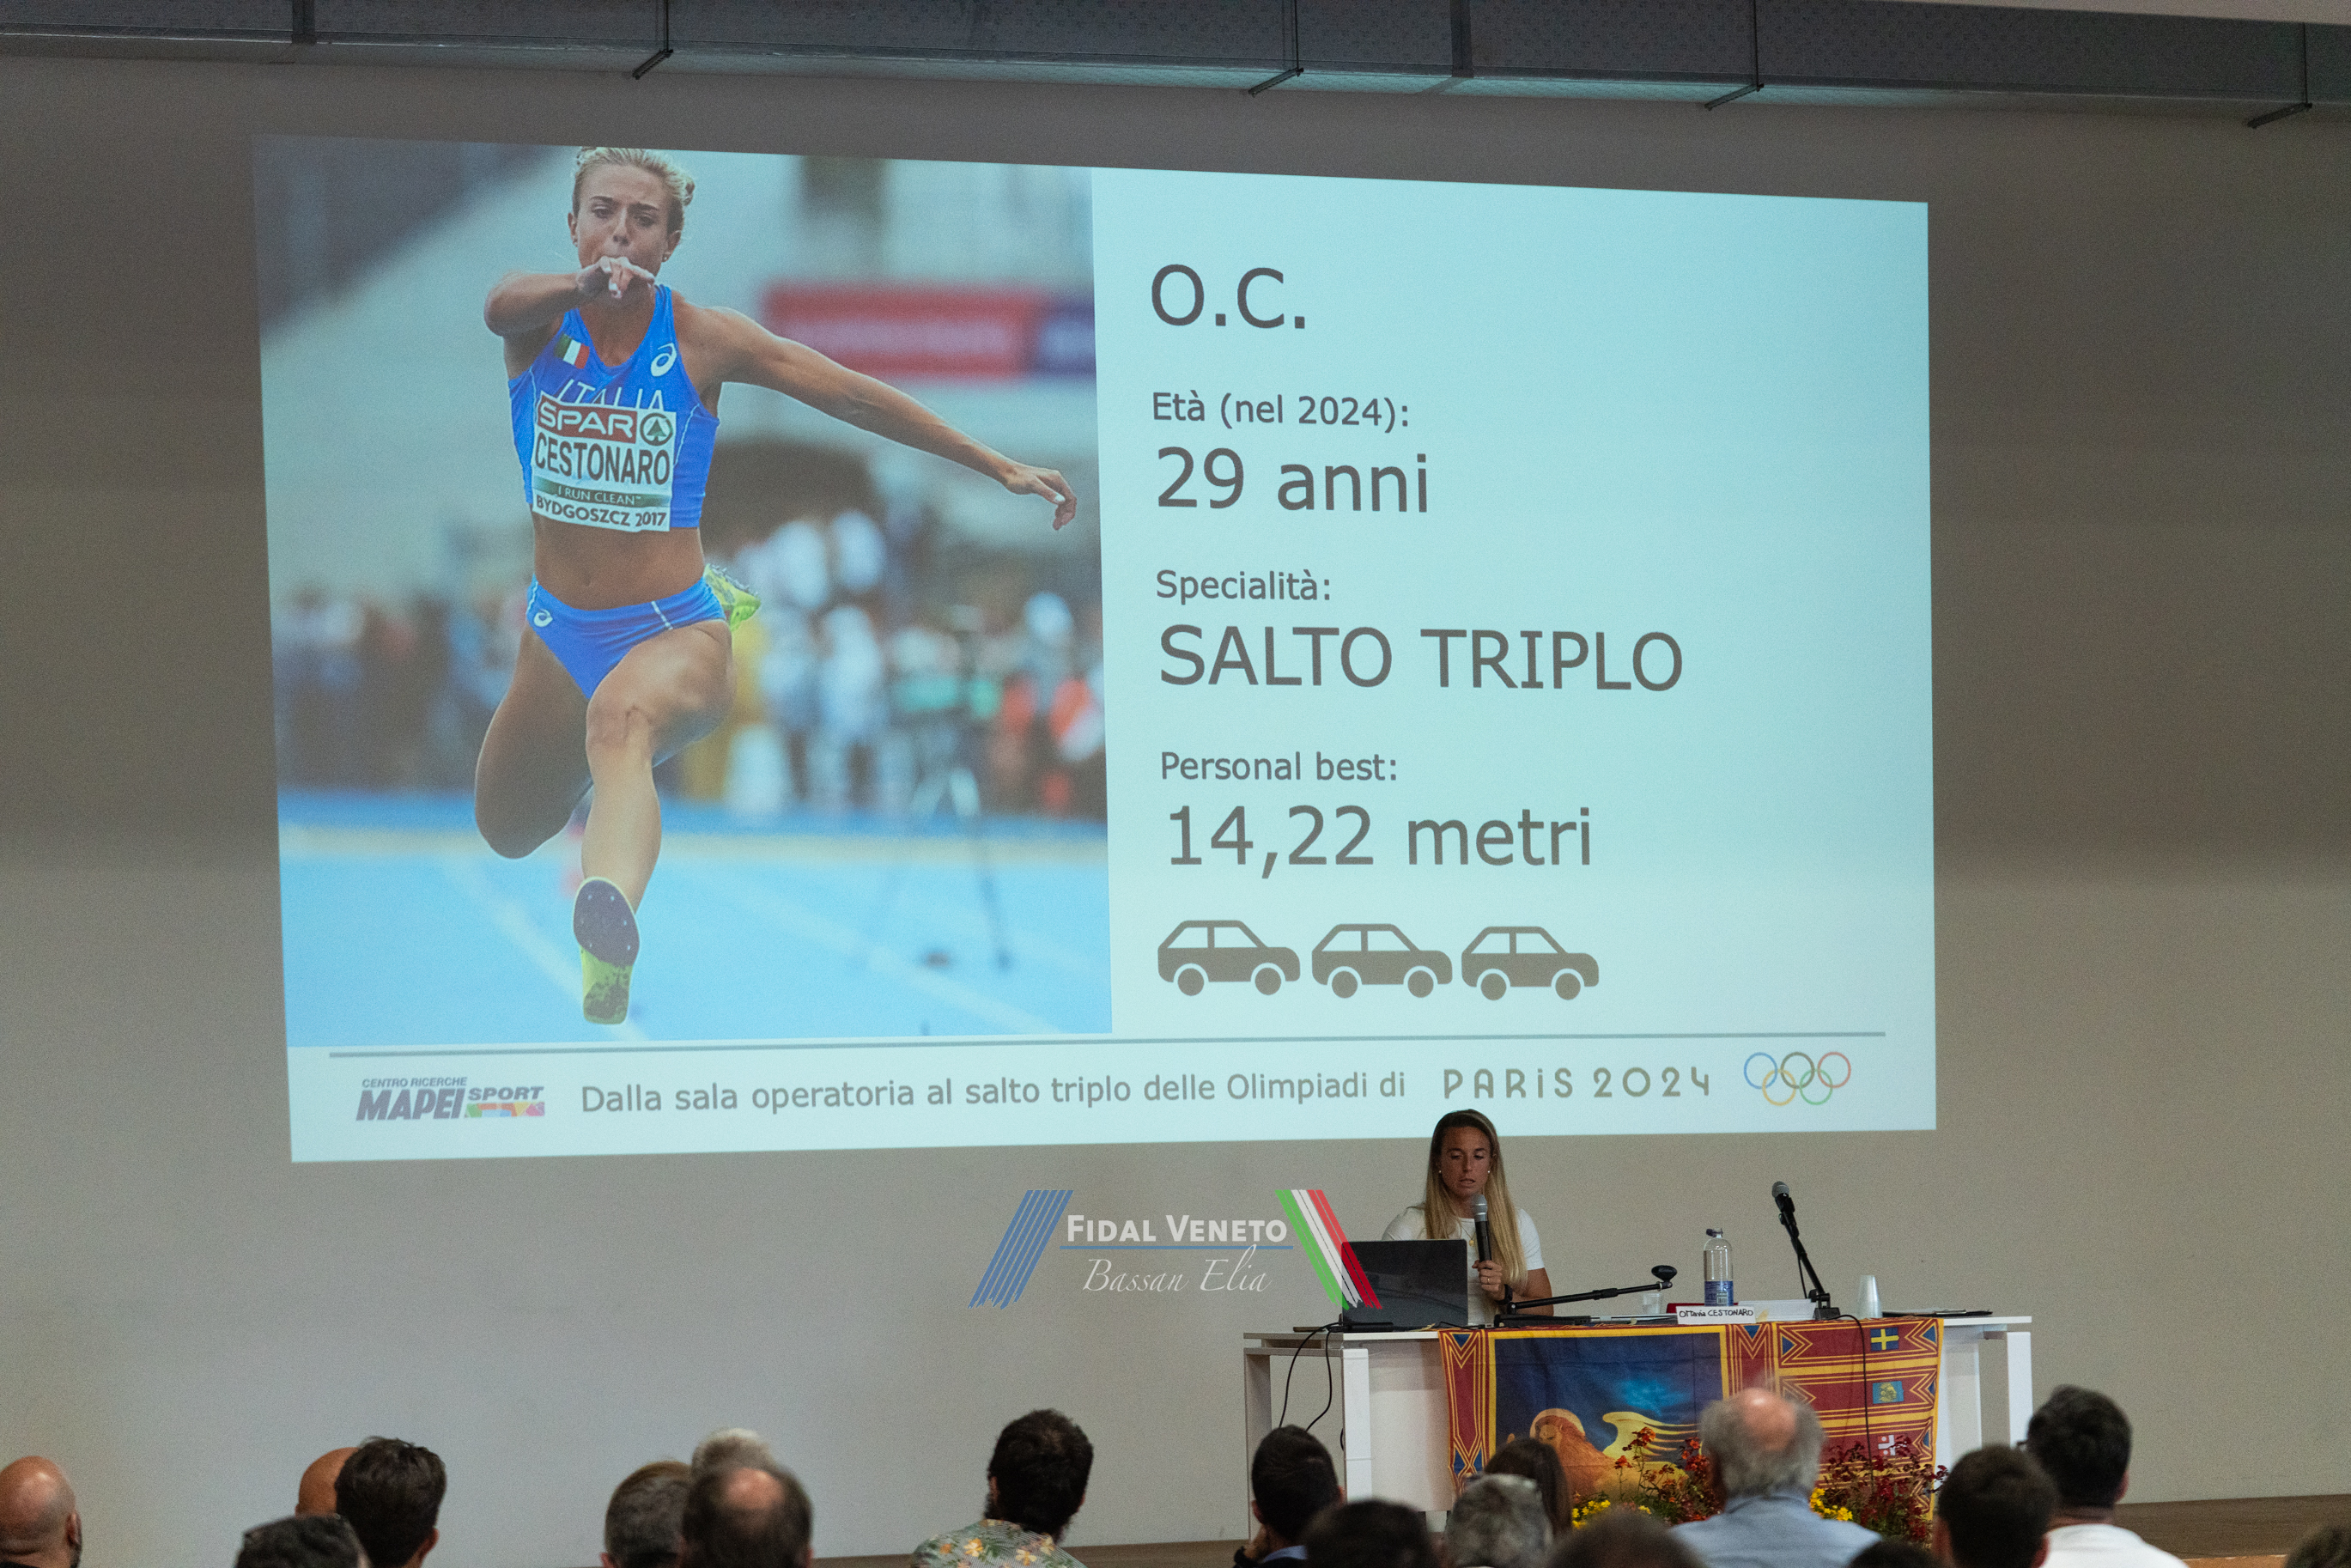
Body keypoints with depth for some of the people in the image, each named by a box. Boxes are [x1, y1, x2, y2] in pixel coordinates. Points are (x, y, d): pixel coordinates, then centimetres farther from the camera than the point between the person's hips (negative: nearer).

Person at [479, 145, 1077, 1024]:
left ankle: (610, 941, -73)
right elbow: (503, 307, -31)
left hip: (674, 630, -5)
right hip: (559, 634, 5)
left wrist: (999, 467, -7)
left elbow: (854, 397, -5)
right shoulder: (541, 318, -5)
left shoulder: (702, 340, -8)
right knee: (506, 831, 23)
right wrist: (581, 287, -54)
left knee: (621, 719, -41)